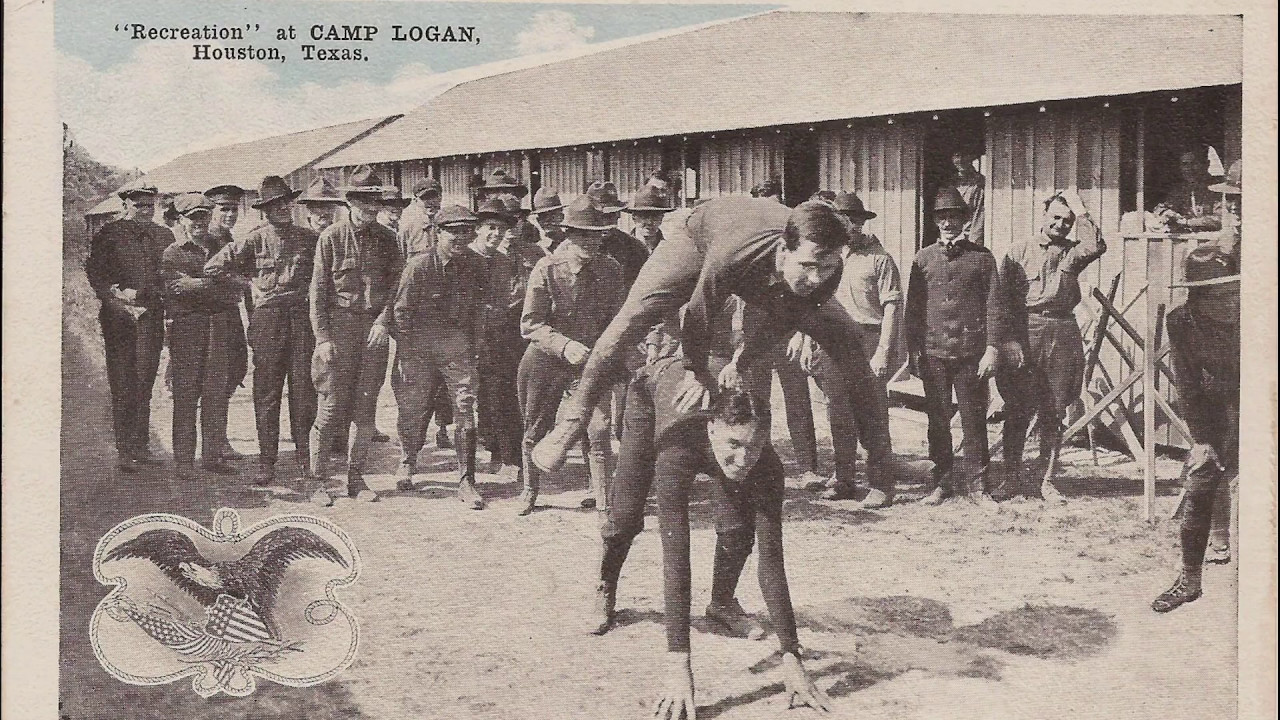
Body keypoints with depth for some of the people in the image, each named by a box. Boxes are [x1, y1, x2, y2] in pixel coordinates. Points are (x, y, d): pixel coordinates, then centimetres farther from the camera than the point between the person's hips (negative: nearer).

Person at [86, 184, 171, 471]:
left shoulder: (164, 236, 15)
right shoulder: (107, 234, 7)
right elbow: (94, 272, 3)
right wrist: (115, 293, -12)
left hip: (151, 315, 2)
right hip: (118, 315, -2)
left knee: (144, 382, 2)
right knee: (122, 384, -3)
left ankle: (140, 445, 10)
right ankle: (123, 449, 2)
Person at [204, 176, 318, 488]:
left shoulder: (308, 238, 10)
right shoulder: (253, 240, 4)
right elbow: (213, 267, 7)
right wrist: (250, 280, 7)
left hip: (302, 317, 1)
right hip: (267, 318, -1)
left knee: (303, 389, -1)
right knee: (266, 391, 0)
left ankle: (303, 459, 6)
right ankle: (266, 461, 5)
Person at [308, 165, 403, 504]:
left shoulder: (387, 238, 9)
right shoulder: (331, 237, -1)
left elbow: (395, 283, 8)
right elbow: (317, 289, -2)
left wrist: (384, 321, -7)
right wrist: (323, 337, -9)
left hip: (375, 327, 3)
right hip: (340, 325, -3)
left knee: (366, 409, 6)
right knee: (332, 406, -5)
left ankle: (355, 478, 17)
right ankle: (317, 479, 6)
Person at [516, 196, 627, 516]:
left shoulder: (610, 269, -4)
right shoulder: (547, 269, -14)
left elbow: (618, 318, 5)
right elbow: (530, 324, -16)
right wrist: (565, 345, -30)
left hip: (593, 358, 1)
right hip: (547, 358, -1)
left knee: (599, 430, -12)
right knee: (536, 430, 14)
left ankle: (603, 502, 4)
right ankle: (530, 488, 41)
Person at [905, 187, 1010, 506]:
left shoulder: (982, 257, 5)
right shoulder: (923, 258, 10)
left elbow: (994, 305, 3)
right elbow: (912, 308, 10)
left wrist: (992, 348, -5)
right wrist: (913, 350, 4)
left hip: (971, 352, -1)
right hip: (934, 352, 2)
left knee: (974, 420, 2)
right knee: (938, 420, 6)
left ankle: (976, 483, 11)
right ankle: (942, 481, 16)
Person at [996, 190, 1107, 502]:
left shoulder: (1072, 253, 12)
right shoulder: (1018, 252, 8)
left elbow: (1096, 246, -12)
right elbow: (1002, 298, 1)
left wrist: (1078, 208, -4)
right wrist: (1008, 340, -10)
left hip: (1062, 333, 2)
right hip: (1023, 333, -2)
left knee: (1054, 414, 4)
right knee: (1017, 411, -1)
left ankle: (1047, 481, 11)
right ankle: (1012, 478, 7)